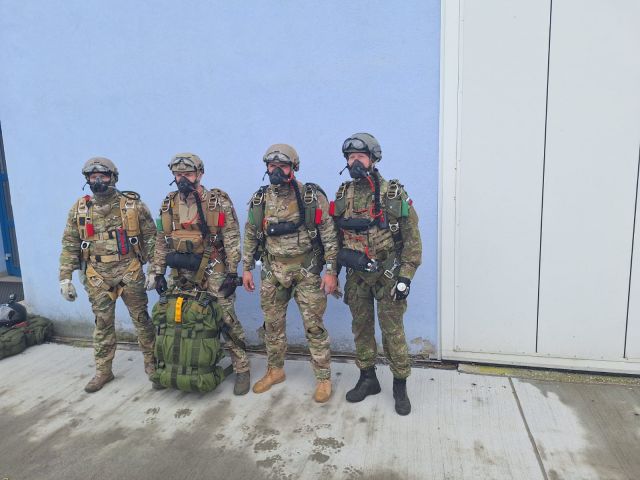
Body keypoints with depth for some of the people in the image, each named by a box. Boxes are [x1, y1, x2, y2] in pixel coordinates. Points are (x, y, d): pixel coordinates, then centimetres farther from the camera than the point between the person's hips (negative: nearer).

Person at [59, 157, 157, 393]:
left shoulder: (133, 204, -4)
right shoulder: (80, 209, 3)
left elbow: (151, 237, -1)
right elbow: (70, 245, 5)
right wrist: (65, 277, 0)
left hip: (130, 273, -2)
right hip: (98, 277, 2)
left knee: (141, 318, 8)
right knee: (103, 324, 11)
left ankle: (151, 361, 25)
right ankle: (103, 371, 24)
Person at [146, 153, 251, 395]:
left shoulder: (218, 201, -7)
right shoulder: (168, 205, 8)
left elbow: (232, 239, -8)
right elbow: (162, 242, 14)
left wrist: (232, 272, -12)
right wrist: (156, 272, 8)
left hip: (213, 272, -5)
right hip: (181, 275, 5)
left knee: (226, 319, -6)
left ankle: (242, 369, 8)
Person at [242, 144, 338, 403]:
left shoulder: (313, 197, -9)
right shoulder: (259, 200, 3)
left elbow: (328, 234, -8)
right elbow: (250, 236, 11)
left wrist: (331, 270, -12)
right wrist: (246, 268, 9)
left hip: (306, 270, -4)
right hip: (272, 271, 4)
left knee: (313, 325, 1)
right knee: (273, 323, 14)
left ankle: (323, 378, 16)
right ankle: (275, 371, 33)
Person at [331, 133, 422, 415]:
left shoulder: (394, 194, -8)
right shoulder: (342, 196, 4)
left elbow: (412, 238, -8)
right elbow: (335, 235, 9)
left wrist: (405, 276, -14)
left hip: (387, 274, -4)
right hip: (356, 274, 4)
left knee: (392, 331, 2)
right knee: (361, 327, 13)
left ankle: (400, 385, 19)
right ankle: (367, 379, 30)